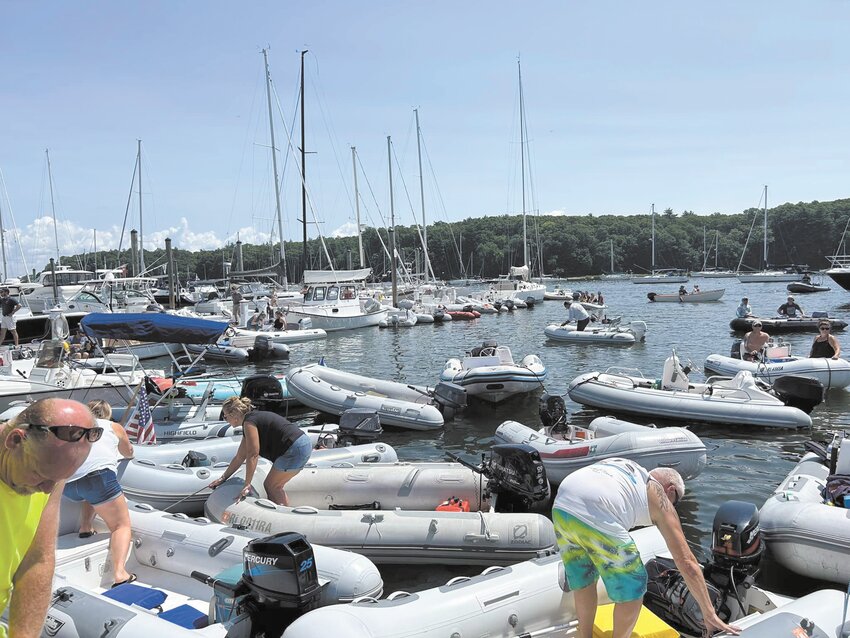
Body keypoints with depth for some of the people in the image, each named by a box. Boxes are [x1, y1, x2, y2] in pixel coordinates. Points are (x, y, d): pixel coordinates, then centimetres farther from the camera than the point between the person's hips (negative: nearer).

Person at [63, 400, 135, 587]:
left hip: (65, 483, 5)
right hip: (98, 475, -5)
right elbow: (129, 453, 40)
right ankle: (119, 574, -22)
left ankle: (85, 527, 19)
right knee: (121, 525, -1)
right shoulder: (113, 427, 24)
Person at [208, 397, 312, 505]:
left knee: (270, 486, 3)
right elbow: (240, 457, 24)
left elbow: (252, 455, -14)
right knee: (275, 486, 16)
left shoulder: (249, 422, -9)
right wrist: (223, 478, 26)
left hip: (295, 449, -9)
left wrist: (247, 485, -12)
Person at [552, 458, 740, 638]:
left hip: (560, 507, 7)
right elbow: (687, 563, 18)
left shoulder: (622, 466, 36)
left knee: (583, 582, 29)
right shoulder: (659, 498, 19)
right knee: (632, 589, 17)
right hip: (596, 519, -7)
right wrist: (710, 615, 23)